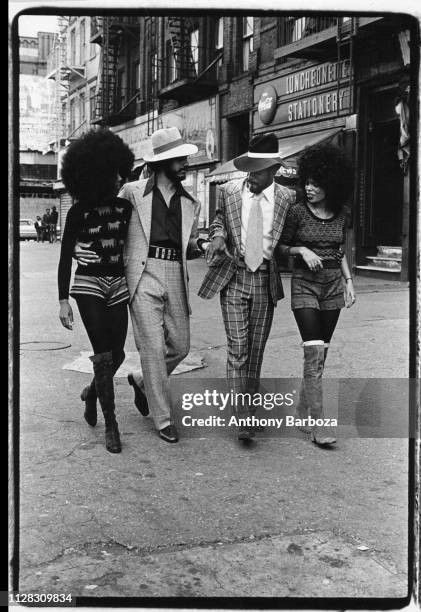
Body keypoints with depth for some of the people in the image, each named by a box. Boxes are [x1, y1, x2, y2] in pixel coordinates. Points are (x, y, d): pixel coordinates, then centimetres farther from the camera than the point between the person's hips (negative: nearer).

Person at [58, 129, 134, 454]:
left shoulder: (125, 207, 3)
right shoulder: (79, 212, -5)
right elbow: (65, 257, -3)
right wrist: (63, 300, -8)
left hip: (118, 285, 4)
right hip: (88, 284, -4)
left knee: (117, 354, 5)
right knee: (103, 353, -8)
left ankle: (92, 391, 36)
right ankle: (111, 423, 3)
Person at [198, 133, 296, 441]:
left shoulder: (287, 197, -1)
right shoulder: (229, 191, 0)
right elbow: (219, 218, 14)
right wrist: (218, 234, -6)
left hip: (266, 281, 1)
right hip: (233, 278, -1)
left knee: (256, 348, 10)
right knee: (238, 348, -6)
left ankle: (250, 403, 27)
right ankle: (243, 415, -3)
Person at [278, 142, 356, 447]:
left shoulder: (343, 213, 4)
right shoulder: (297, 211, -7)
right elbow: (282, 246, 4)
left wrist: (349, 281, 7)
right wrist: (302, 250, -14)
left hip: (333, 286, 4)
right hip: (305, 285, -4)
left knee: (320, 354, 9)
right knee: (314, 353, -13)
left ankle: (302, 410, 25)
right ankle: (318, 423, -10)